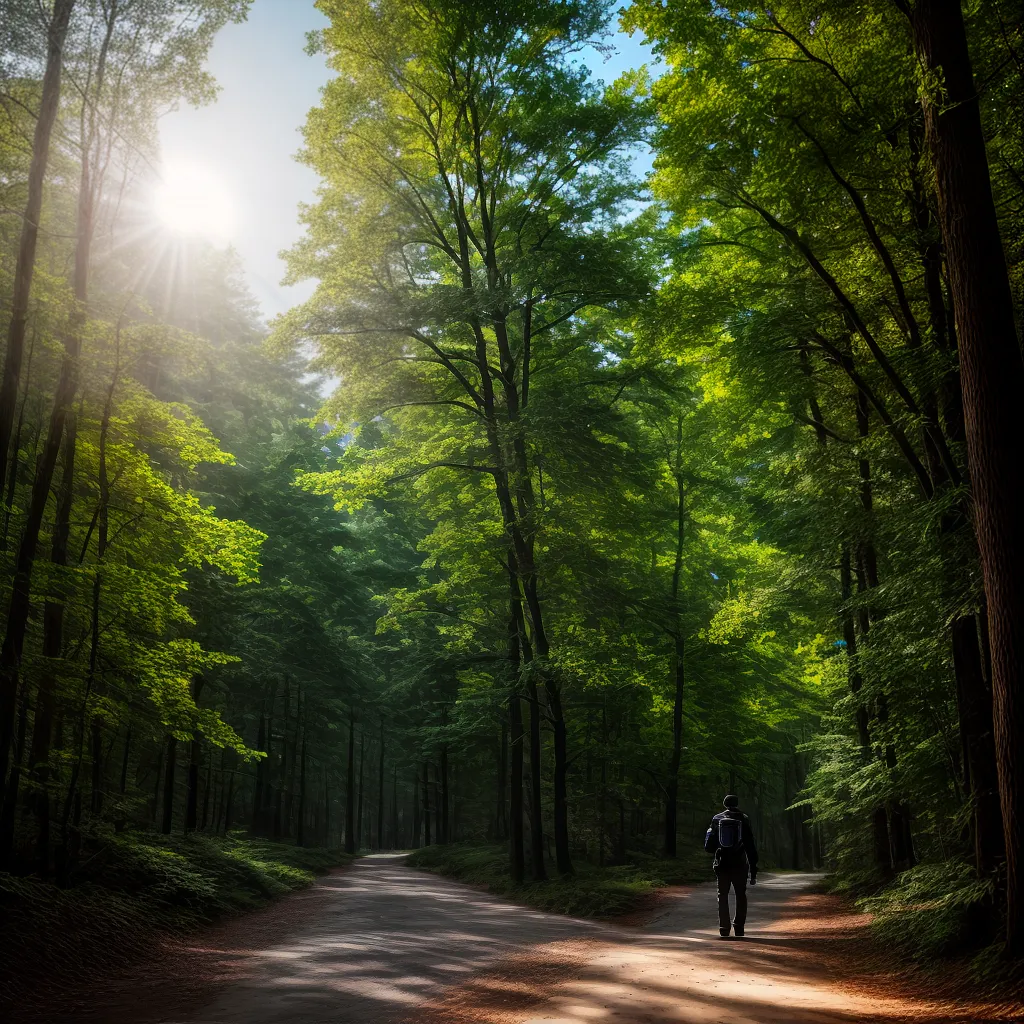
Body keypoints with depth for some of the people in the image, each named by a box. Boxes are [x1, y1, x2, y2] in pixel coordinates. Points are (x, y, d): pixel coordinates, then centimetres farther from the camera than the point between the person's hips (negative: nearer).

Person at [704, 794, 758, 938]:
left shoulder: (717, 819, 1)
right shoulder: (743, 819, -2)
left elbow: (709, 846, 1)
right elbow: (751, 846, -4)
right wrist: (753, 871, -2)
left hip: (722, 865, 1)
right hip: (739, 865, -1)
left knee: (723, 896, 9)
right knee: (741, 896, 14)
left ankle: (724, 929, 2)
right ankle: (739, 928, 9)